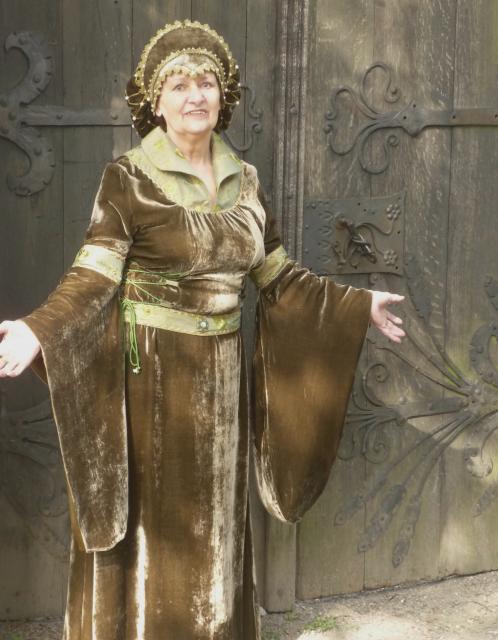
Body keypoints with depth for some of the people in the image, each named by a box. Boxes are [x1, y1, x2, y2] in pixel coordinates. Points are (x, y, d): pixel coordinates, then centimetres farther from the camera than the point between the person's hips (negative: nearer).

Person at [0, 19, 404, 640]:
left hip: (220, 374, 5)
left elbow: (276, 275, 13)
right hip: (150, 373, -5)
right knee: (147, 522, 3)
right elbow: (94, 276, -17)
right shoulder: (128, 177, -10)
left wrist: (357, 303, 18)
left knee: (211, 522, 15)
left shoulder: (244, 179, 6)